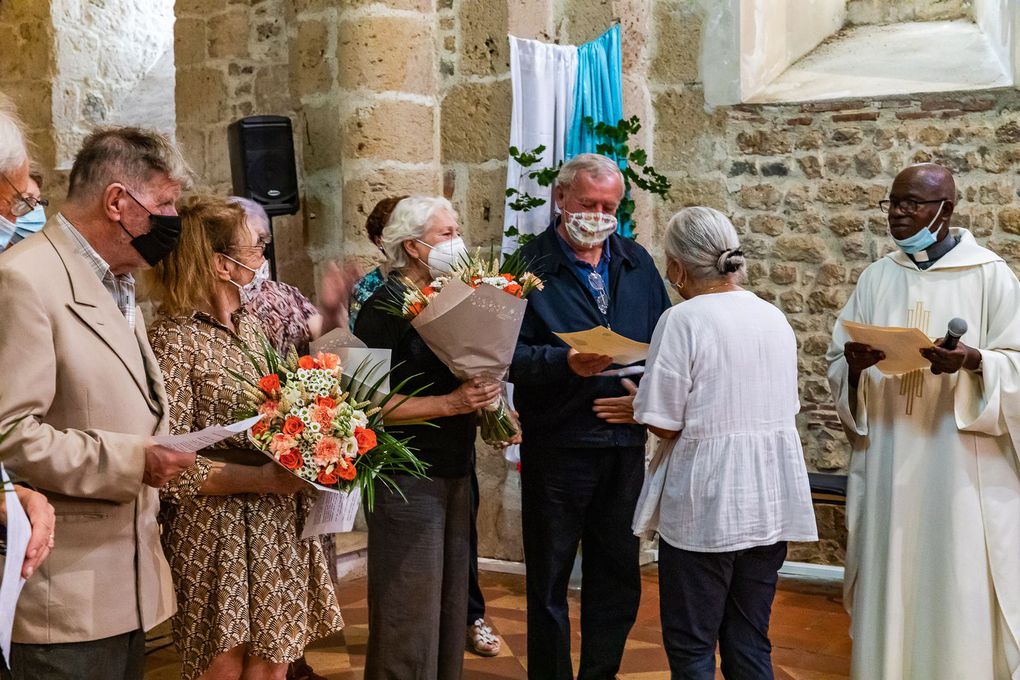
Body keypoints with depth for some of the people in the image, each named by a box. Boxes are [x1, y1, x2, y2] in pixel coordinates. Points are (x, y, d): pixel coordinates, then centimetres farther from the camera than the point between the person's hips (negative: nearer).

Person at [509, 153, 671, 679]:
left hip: (625, 442, 5)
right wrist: (566, 363, -29)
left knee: (618, 577, 14)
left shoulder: (636, 262, 11)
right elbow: (511, 354, -13)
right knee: (549, 581, 8)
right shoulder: (530, 266, -5)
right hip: (556, 443, -4)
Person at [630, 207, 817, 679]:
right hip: (771, 502, 6)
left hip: (705, 505, -6)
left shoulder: (683, 320, -14)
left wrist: (639, 400, 6)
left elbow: (664, 424, -15)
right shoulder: (774, 317, 6)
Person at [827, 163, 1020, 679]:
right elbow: (836, 365, 10)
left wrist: (973, 361, -23)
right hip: (888, 464, 4)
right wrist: (855, 364, -12)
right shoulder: (876, 278, 10)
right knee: (889, 586, 7)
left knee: (961, 591, 0)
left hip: (960, 465, -3)